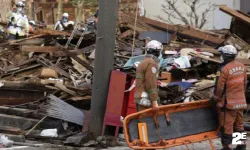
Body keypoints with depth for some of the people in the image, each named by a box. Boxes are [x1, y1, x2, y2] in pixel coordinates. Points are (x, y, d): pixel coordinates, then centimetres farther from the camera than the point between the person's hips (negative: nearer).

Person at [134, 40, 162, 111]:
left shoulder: (142, 63, 18)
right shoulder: (152, 63, -11)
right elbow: (151, 84, -17)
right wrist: (154, 101, -17)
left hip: (139, 97, 10)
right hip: (145, 99, -10)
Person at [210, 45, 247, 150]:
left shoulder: (224, 69, -19)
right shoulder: (242, 67, 3)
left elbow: (219, 87, -14)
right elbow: (244, 83, 11)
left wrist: (214, 98, 1)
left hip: (228, 102, -7)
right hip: (240, 101, 7)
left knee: (227, 125, 1)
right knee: (239, 124, 17)